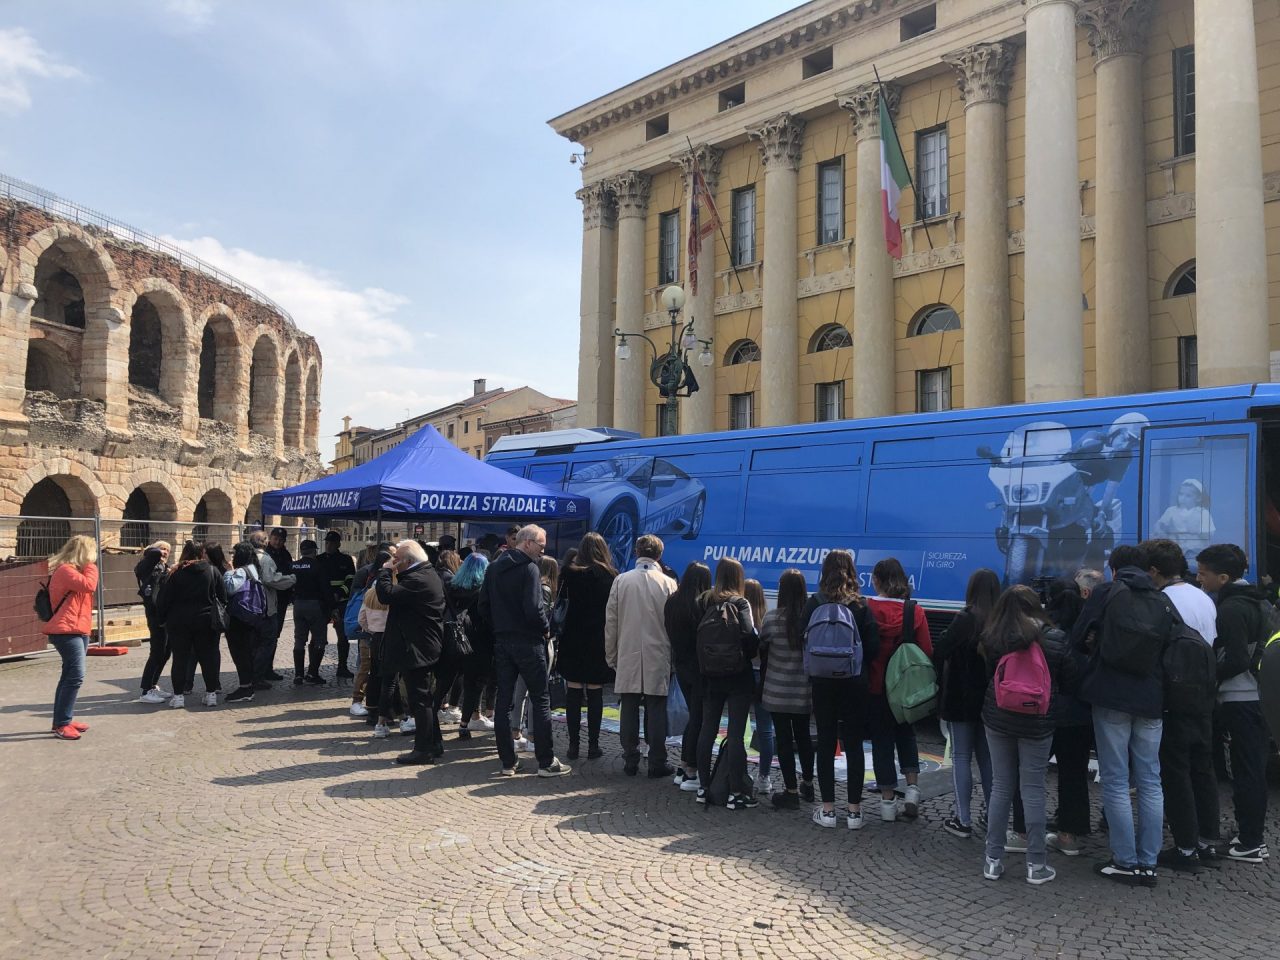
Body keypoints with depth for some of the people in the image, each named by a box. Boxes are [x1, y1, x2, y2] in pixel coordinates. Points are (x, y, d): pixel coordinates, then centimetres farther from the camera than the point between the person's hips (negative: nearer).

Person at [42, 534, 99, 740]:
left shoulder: (74, 570, 18)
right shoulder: (65, 570, -13)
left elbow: (88, 590, 16)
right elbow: (89, 585, -24)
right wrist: (90, 565, -13)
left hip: (77, 630, 11)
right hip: (66, 631, -11)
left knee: (69, 676, 14)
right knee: (75, 676, -16)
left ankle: (64, 719, 21)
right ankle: (61, 724, -13)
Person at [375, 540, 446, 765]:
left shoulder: (417, 579, -22)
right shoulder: (428, 574, 12)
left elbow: (386, 594, -28)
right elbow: (396, 596, 18)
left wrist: (386, 570, -14)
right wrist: (390, 571, 9)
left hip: (416, 650, -11)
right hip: (426, 647, 11)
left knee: (420, 700, -3)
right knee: (425, 698, 18)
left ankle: (423, 750, 5)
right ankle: (434, 744, 27)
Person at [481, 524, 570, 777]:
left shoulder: (493, 568, 9)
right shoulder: (529, 568, -14)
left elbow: (484, 606, 9)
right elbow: (533, 609, -21)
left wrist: (499, 626, 14)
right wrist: (545, 626, -4)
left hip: (501, 641, 7)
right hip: (527, 642, -7)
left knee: (503, 701, 9)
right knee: (541, 701, 2)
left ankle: (507, 762, 13)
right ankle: (546, 762, 5)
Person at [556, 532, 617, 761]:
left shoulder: (570, 572, -3)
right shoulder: (610, 575, -4)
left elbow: (561, 597, 10)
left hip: (573, 639, 1)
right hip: (599, 641, 0)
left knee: (573, 692, 6)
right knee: (595, 693, 6)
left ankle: (573, 744, 7)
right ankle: (593, 746, 8)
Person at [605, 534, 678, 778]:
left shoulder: (621, 581, -1)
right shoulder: (668, 583, -4)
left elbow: (611, 622, 1)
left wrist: (611, 656, 10)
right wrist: (674, 656, 8)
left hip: (627, 658, 1)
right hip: (658, 659, -1)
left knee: (629, 710, 7)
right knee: (656, 710, 5)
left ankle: (630, 761, 13)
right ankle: (657, 763, 9)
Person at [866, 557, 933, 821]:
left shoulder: (866, 609, -14)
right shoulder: (915, 612, -8)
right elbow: (927, 651, -6)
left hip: (875, 687, -2)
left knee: (881, 739, 9)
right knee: (905, 734, 24)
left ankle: (888, 801, 14)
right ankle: (912, 788, 14)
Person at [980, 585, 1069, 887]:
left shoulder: (993, 638, -7)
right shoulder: (1054, 638, -10)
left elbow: (990, 674, 4)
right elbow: (1065, 677, 1)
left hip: (998, 719, 2)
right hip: (1037, 722, -1)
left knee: (1000, 787, 10)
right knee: (1032, 789, 6)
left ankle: (993, 860, 15)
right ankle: (1036, 864, 12)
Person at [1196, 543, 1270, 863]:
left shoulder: (1231, 608, -16)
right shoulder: (1250, 602, 12)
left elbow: (1236, 661, -21)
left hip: (1239, 700, -9)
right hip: (1254, 695, 9)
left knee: (1246, 770, -3)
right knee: (1252, 768, 14)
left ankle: (1250, 843, 3)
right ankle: (1252, 835, 23)